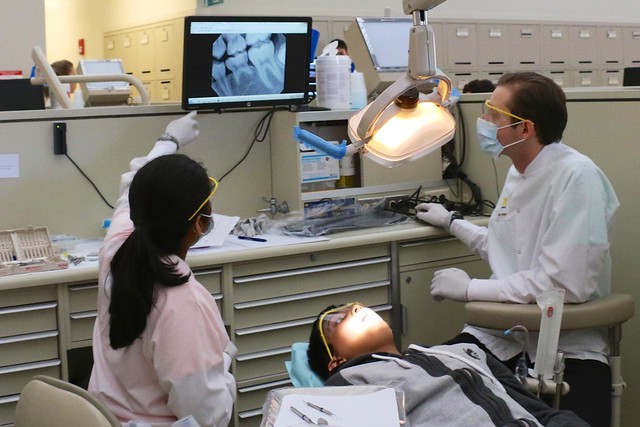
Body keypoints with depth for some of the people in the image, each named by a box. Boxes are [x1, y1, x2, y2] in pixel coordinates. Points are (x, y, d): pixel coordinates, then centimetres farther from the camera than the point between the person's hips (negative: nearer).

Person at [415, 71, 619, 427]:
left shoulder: (576, 176, -18)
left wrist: (470, 289, -16)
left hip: (568, 344, -6)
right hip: (502, 330, 7)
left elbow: (565, 283, -25)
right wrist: (451, 221, 31)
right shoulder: (518, 171, 8)